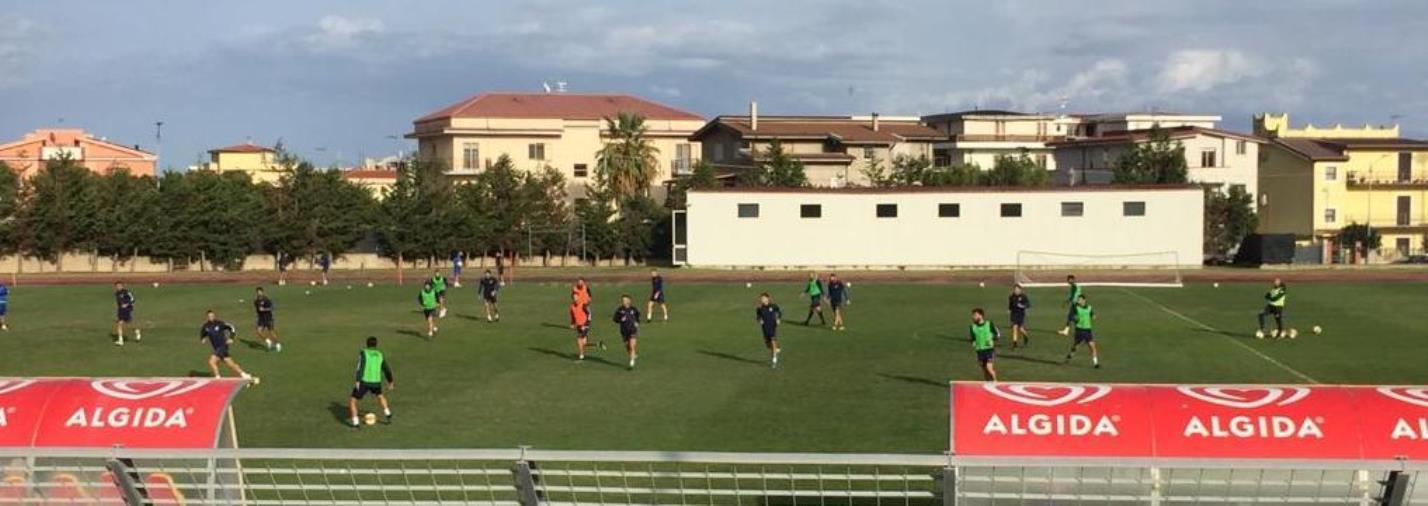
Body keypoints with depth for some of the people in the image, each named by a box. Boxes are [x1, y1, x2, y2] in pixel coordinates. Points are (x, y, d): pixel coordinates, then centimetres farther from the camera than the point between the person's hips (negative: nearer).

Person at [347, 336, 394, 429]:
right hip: (376, 382, 4)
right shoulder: (380, 355, 13)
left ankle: (356, 423, -3)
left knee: (352, 400, 9)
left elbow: (360, 366, -15)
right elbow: (387, 369, 19)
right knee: (380, 395, 36)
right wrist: (390, 381, 35)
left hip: (364, 382, -4)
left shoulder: (363, 353, 0)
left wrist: (357, 381, -21)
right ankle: (388, 416, 34)